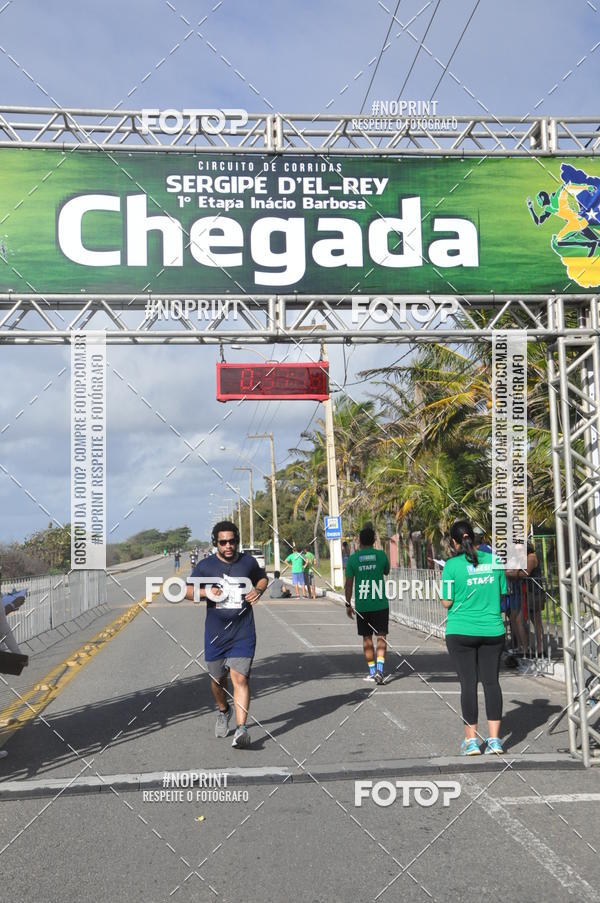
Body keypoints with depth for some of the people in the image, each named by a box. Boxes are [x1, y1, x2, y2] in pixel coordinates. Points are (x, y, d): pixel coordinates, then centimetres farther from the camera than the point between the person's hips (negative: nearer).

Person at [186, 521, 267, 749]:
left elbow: (263, 578, 20)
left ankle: (241, 728, -18)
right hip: (215, 633, 2)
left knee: (240, 678, -14)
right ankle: (223, 712, 45)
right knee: (218, 678, 16)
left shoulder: (248, 562, 2)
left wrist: (258, 590, -2)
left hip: (243, 633, -1)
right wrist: (205, 592, -15)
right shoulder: (205, 565, -1)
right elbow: (188, 590, 5)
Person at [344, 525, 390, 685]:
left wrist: (348, 605, 7)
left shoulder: (353, 558, -3)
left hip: (362, 605, 1)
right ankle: (379, 669, -12)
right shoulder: (381, 555, -3)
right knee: (381, 636, 4)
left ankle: (372, 671, 16)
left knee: (367, 638, 11)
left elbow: (349, 584, -1)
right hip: (380, 604, 0)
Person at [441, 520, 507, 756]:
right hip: (492, 630, 3)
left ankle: (471, 740, 8)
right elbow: (502, 594, 10)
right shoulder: (494, 560, 2)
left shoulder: (452, 565, -10)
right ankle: (494, 739, 8)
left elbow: (447, 603, -8)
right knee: (491, 681, 7)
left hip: (461, 632, -3)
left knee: (468, 683, 4)